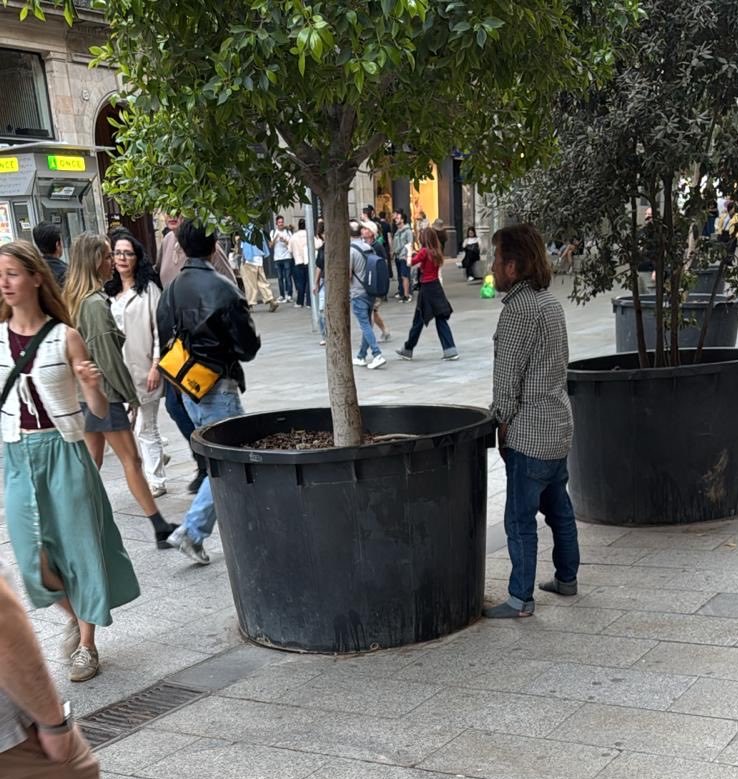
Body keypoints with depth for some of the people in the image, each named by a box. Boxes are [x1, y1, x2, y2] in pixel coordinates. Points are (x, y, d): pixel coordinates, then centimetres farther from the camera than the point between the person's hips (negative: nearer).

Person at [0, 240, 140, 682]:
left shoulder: (65, 337, -8)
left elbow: (100, 411, -7)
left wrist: (94, 386, -26)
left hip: (64, 451, -3)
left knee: (79, 546, 6)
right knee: (36, 558, 4)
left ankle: (87, 644, 23)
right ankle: (74, 613, 34)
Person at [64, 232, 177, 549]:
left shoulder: (73, 299, 8)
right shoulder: (96, 304, -19)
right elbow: (108, 357, -18)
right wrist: (131, 395, -9)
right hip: (104, 394, -8)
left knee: (91, 461, 14)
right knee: (131, 461, -3)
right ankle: (161, 528, 1)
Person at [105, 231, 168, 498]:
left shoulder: (148, 289, -6)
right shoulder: (108, 293, 10)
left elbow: (159, 329, -8)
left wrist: (156, 366, -13)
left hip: (142, 369, -5)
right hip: (116, 370, 5)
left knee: (145, 428, 1)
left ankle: (156, 481, 12)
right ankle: (158, 457, 33)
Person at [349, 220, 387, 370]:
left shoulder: (350, 250, -15)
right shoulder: (369, 248, 6)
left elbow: (347, 274, -14)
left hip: (358, 293, -7)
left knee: (365, 325, -7)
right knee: (367, 324, 13)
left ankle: (377, 355, -17)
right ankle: (361, 357, 22)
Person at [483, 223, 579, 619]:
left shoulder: (518, 309, -19)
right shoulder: (549, 301, 10)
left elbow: (507, 378, -18)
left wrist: (502, 423, -4)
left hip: (530, 433, -10)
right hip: (559, 424, 10)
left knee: (520, 518, -1)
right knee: (558, 507, 20)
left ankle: (520, 598, 6)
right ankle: (566, 578, 33)